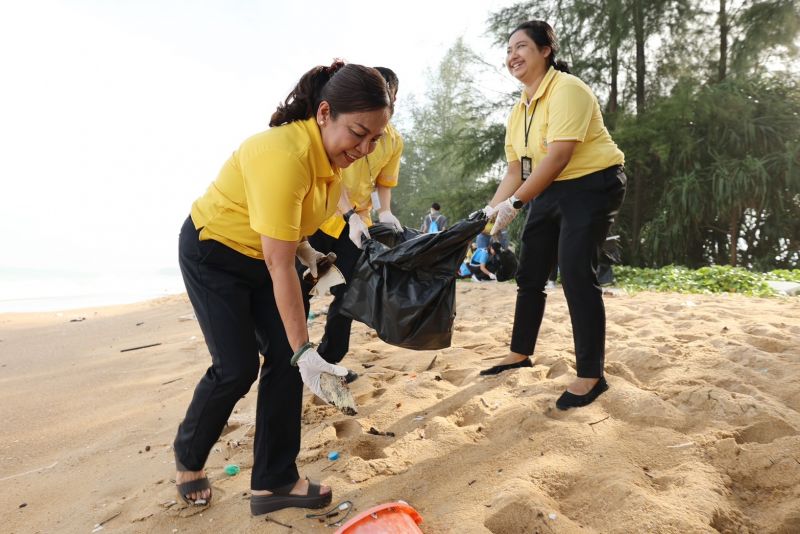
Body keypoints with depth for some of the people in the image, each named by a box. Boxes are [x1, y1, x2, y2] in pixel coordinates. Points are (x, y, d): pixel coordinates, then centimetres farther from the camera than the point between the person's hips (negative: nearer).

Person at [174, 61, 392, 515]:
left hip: (264, 254, 7)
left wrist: (307, 253, -7)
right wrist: (304, 349, -31)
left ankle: (274, 482, 10)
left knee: (284, 358, -2)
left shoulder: (332, 154, -8)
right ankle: (188, 457, 24)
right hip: (213, 252, -7)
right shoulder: (284, 154, -34)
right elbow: (279, 266, -33)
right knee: (237, 367, -7)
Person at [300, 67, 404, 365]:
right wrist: (351, 215, -28)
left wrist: (385, 212, -10)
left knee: (346, 294, 5)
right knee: (300, 289, 1)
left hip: (358, 223, 4)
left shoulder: (395, 141, 4)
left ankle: (329, 359, 21)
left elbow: (383, 183, 10)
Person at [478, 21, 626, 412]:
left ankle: (591, 376, -1)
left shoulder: (566, 90, -16)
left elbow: (558, 157, -25)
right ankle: (520, 354, 27)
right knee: (529, 274, 10)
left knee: (576, 275, -14)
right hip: (549, 192, 9)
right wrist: (491, 209, -2)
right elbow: (515, 170, 9)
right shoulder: (519, 111, 11)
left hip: (592, 186, -9)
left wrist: (514, 204, -26)